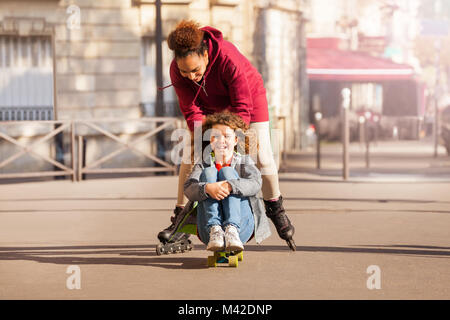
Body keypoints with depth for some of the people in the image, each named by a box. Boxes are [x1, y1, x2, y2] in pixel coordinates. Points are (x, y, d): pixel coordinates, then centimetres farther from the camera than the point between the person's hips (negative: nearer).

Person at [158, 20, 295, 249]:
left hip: (247, 95, -3)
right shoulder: (177, 70, -30)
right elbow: (191, 111, -23)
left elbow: (242, 108, -36)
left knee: (261, 155, -7)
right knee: (190, 155, -7)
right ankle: (181, 216, 0)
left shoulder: (229, 59, -41)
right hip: (209, 105, 3)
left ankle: (275, 207, 14)